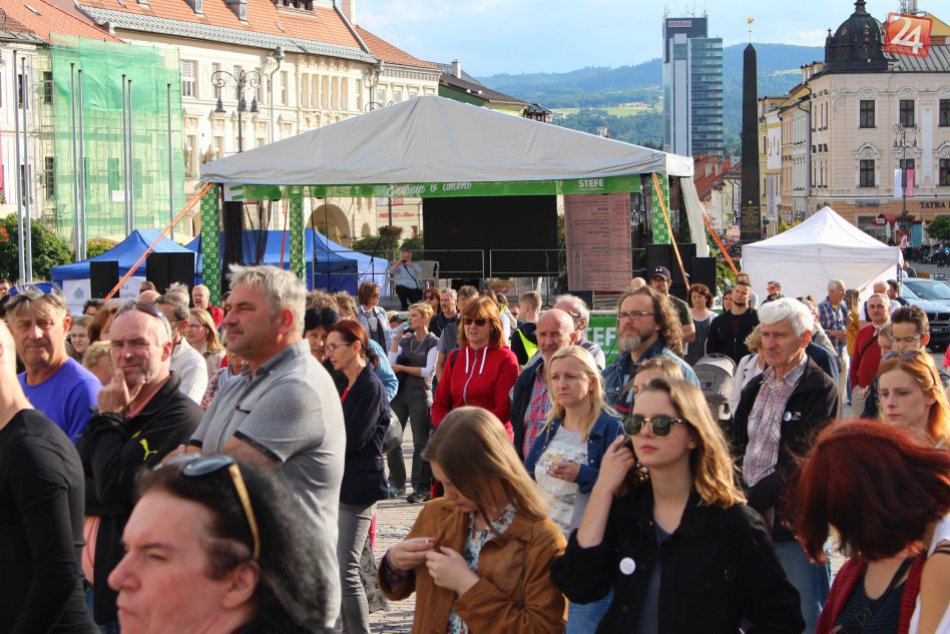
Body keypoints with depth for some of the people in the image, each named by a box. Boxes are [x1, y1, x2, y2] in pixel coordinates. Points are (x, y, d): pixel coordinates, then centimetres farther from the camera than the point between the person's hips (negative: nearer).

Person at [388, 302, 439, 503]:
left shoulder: (433, 342, -1)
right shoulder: (405, 340, 14)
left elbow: (428, 371, -10)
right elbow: (390, 362, 4)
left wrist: (402, 367, -6)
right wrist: (396, 338, 0)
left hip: (420, 394, -5)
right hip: (400, 392, 5)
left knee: (421, 441, -5)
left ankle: (421, 487, -2)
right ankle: (397, 483, 13)